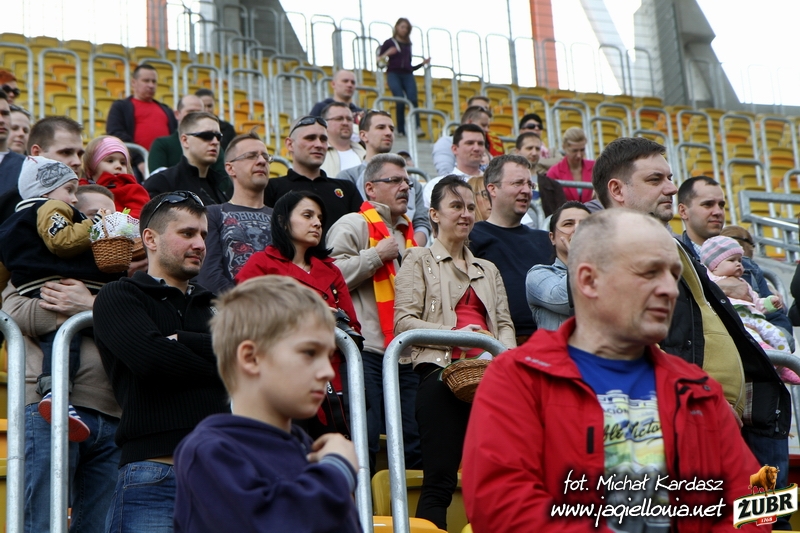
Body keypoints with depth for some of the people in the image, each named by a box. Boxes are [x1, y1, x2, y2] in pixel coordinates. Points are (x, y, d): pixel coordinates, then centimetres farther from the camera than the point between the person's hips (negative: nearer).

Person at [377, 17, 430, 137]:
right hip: (393, 74, -3)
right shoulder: (389, 43, 11)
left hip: (408, 75, 3)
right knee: (401, 101, -20)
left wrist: (422, 63, 13)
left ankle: (417, 127, -33)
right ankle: (401, 131, -15)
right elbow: (379, 60, 6)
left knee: (413, 99, -20)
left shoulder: (408, 45, 21)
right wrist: (387, 53, -12)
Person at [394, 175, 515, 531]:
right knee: (440, 477, -9)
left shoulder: (487, 270, 26)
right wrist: (453, 333, -14)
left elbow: (505, 323, 19)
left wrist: (503, 354, -2)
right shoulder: (419, 261, 9)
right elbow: (403, 321, -3)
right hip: (442, 372, -5)